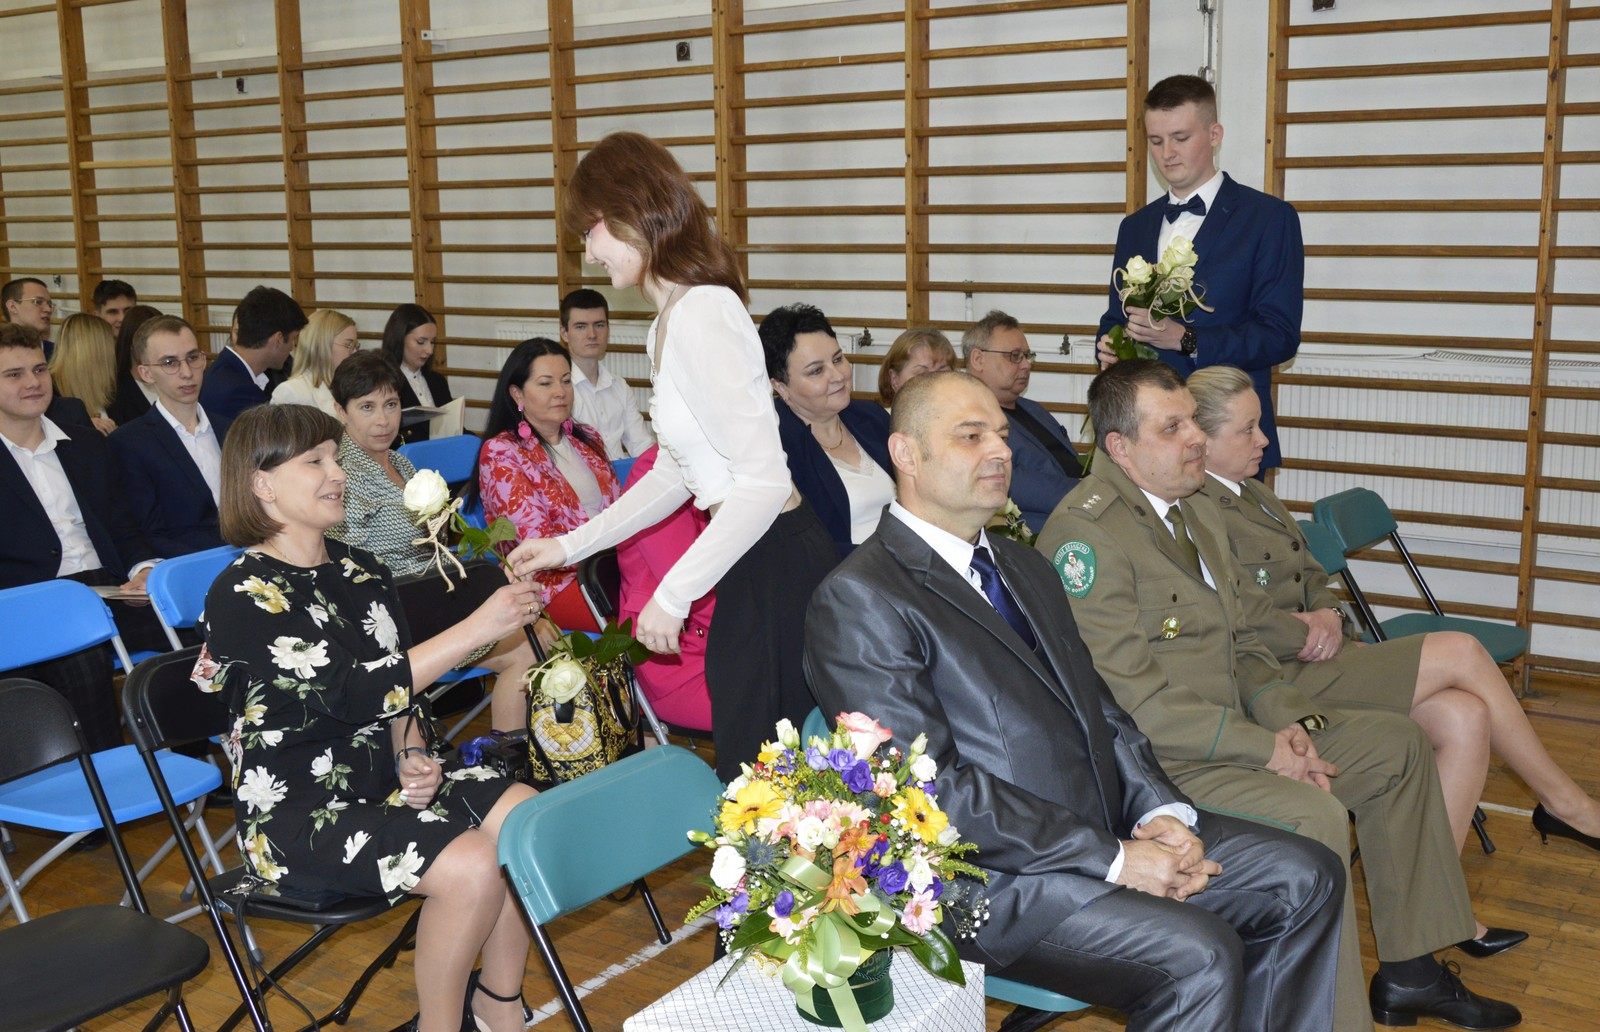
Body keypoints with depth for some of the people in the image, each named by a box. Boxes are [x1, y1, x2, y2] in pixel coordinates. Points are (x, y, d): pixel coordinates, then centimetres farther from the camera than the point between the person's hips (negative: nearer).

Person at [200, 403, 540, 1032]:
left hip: (380, 781, 7)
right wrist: (477, 628, -27)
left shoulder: (363, 572, 8)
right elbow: (353, 695, -25)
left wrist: (413, 756, -6)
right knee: (469, 864, -25)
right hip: (297, 810, -7)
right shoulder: (242, 595, -15)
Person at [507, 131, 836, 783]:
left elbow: (764, 481, -23)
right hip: (750, 564, 10)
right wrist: (571, 546, 19)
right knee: (742, 762, 15)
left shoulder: (700, 313, -18)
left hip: (776, 566, -10)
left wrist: (673, 595, -18)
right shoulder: (669, 320, 14)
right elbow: (674, 474, 20)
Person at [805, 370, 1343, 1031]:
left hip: (1112, 828, 9)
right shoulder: (857, 599, -13)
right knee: (1200, 957, -24)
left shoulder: (1025, 569, 17)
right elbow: (930, 789, -19)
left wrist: (1161, 811, -4)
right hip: (992, 876, -8)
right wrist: (1113, 859, -18)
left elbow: (1100, 710, 16)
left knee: (1306, 877, 1)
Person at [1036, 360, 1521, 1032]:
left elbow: (1243, 643, 16)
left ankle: (1408, 971, 20)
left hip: (1234, 725, 10)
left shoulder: (1194, 509, 12)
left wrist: (1288, 720, -3)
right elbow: (1133, 700, -23)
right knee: (1314, 817, -29)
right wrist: (1263, 748, -18)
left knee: (1398, 744, 12)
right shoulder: (1086, 533, -19)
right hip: (1153, 757, -10)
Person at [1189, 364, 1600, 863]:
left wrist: (1328, 617, 1)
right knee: (1459, 652, -9)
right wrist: (1307, 630, -11)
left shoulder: (1256, 495, 19)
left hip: (1314, 657, 9)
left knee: (1465, 717, -12)